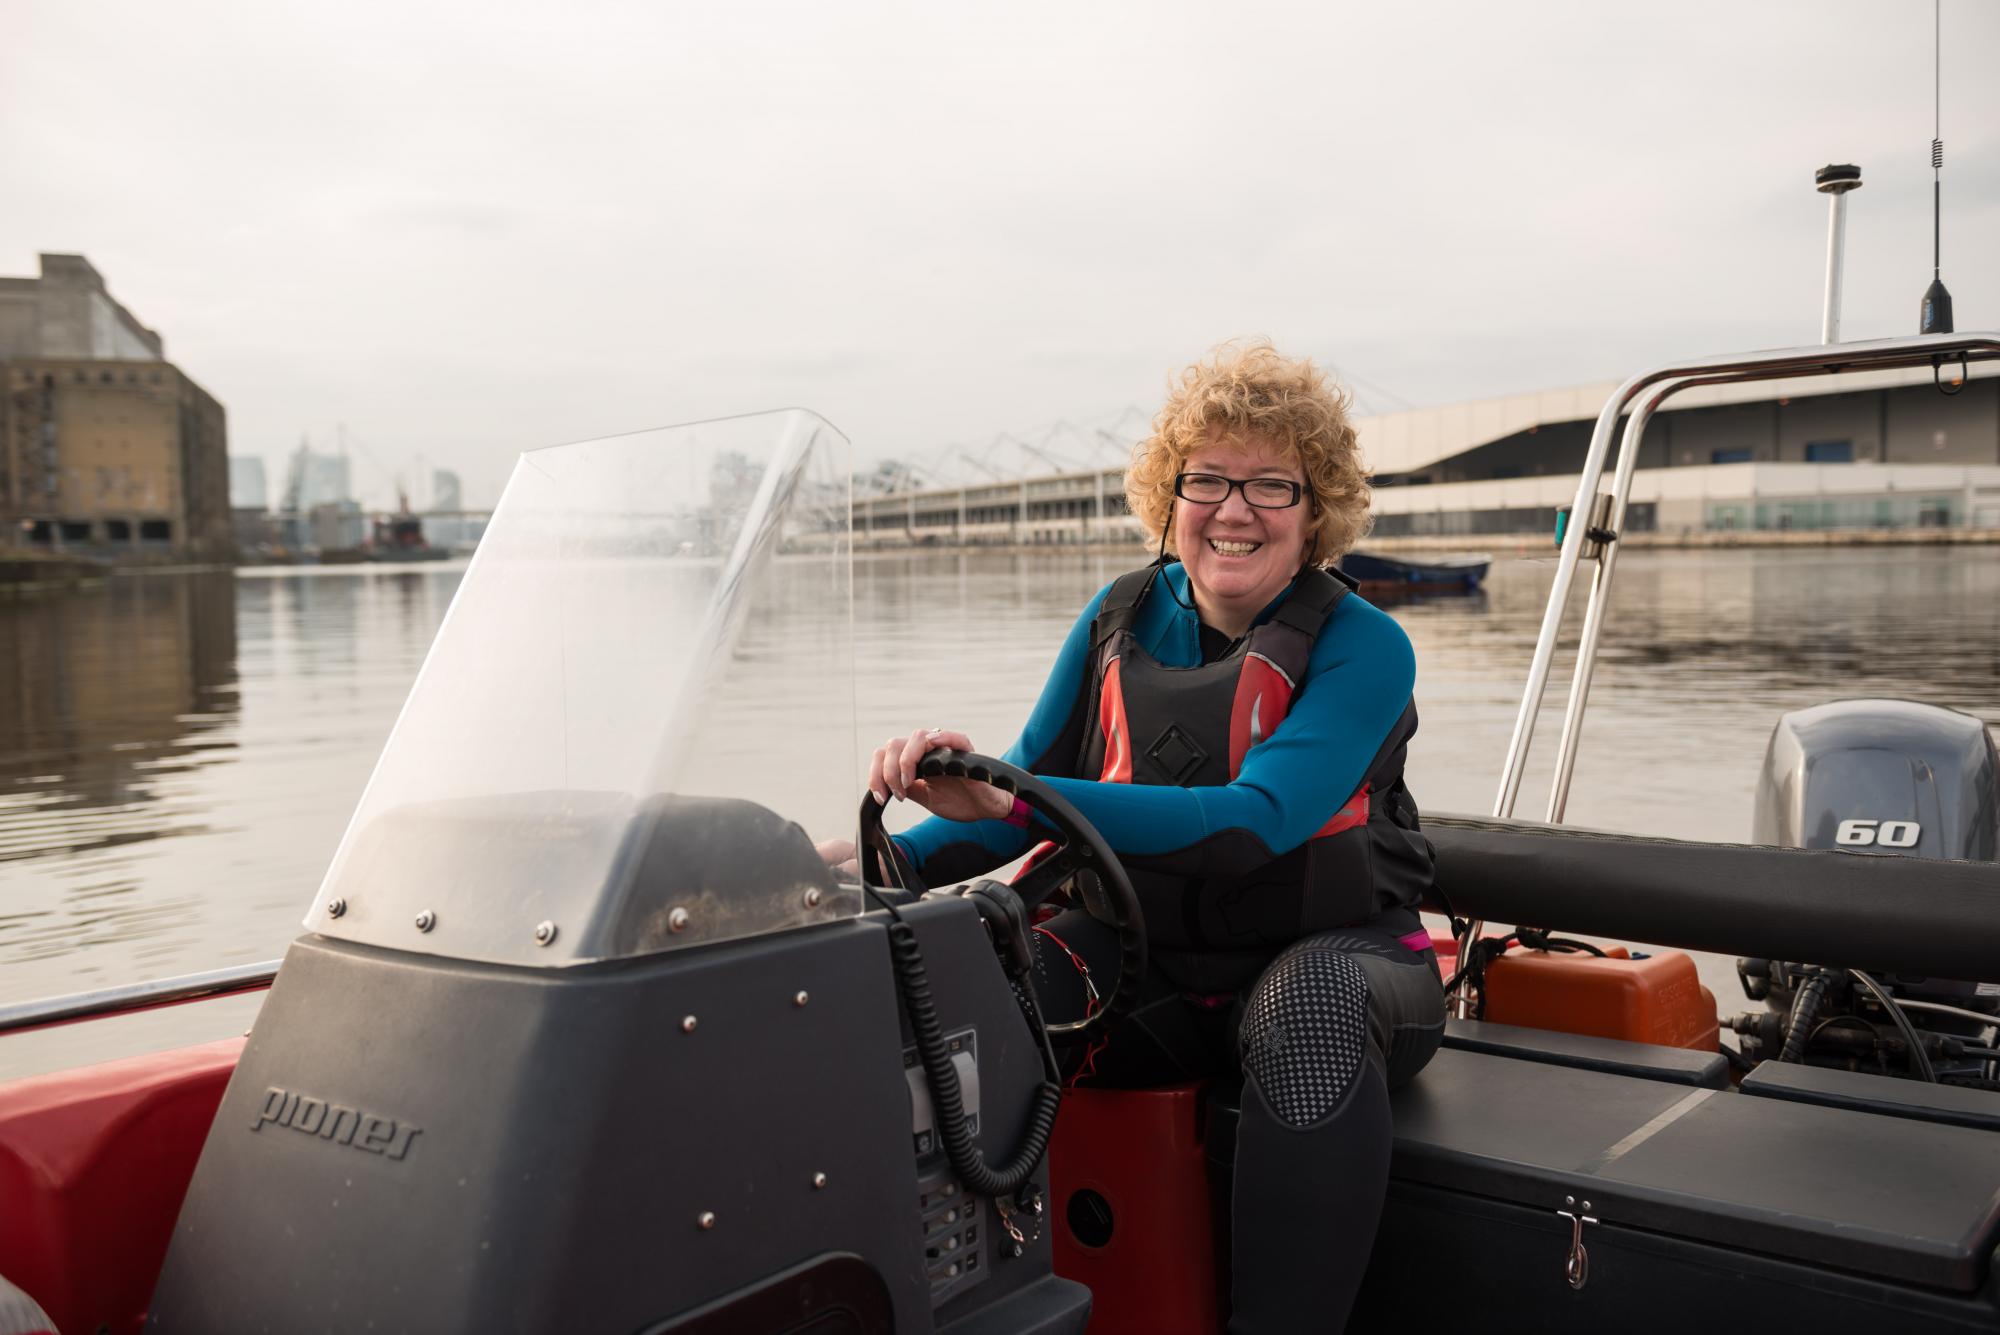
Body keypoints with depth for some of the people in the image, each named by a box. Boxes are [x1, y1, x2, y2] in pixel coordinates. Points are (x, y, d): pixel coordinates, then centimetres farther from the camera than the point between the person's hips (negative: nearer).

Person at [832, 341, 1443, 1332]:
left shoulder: (1363, 647, -10)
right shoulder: (1122, 619, 3)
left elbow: (1256, 822, -26)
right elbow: (1023, 792, 6)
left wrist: (1013, 800, -38)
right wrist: (894, 863, -15)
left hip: (1331, 953, -3)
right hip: (1151, 958, 3)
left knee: (1311, 1009, -38)